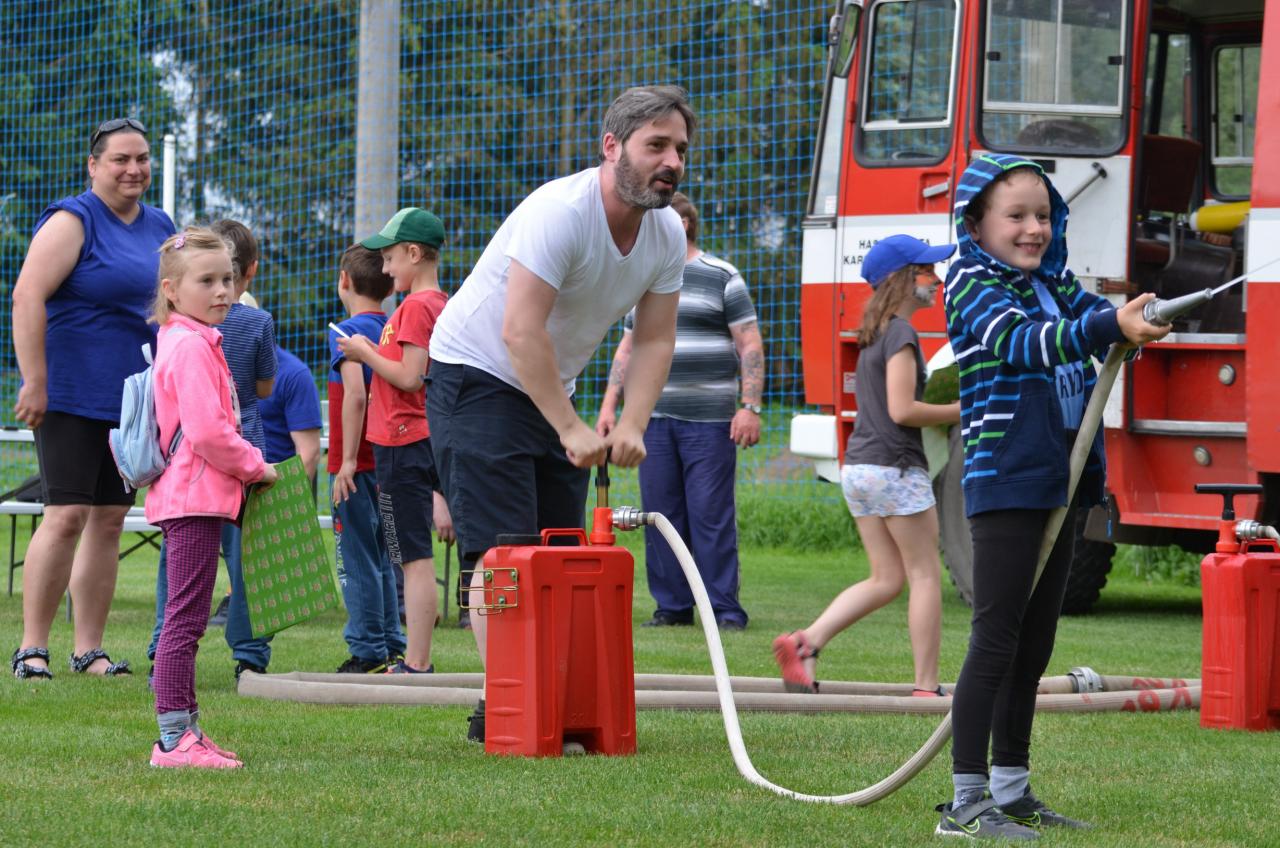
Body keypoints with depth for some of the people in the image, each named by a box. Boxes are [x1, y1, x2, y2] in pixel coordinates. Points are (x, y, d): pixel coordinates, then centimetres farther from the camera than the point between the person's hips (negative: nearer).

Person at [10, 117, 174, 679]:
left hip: (130, 397, 7)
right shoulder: (73, 222, -10)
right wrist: (34, 381, -22)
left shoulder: (159, 228, 13)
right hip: (71, 395, -7)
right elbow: (27, 297, -18)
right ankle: (31, 648, -8)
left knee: (110, 521, 6)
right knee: (67, 515, -13)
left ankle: (89, 649, 11)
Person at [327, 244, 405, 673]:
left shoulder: (347, 332, -12)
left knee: (357, 560, -3)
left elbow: (355, 394, -24)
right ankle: (392, 649, 15)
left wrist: (348, 461, -22)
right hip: (387, 464, 7)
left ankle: (368, 652, -4)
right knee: (381, 559, 14)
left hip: (357, 465, -7)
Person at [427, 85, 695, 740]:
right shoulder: (560, 212, -28)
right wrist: (572, 430, -29)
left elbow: (654, 341, 3)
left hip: (550, 389, 8)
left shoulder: (666, 235, -2)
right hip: (477, 377, -8)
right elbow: (521, 332, -31)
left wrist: (631, 426, -13)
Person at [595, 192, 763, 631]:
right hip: (653, 415, 5)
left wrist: (751, 407, -12)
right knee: (661, 515, 3)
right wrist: (609, 405, 11)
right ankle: (672, 606, 8)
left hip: (708, 418, -5)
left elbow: (750, 346, -3)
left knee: (712, 516, -6)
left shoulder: (722, 278, 1)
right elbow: (627, 348, 20)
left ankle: (725, 609, -3)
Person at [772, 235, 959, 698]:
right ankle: (926, 687, -1)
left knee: (886, 579, 11)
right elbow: (902, 410, -19)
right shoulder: (901, 332, -13)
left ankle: (805, 642, -3)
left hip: (857, 467, 9)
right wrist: (959, 413, -9)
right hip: (895, 467, -9)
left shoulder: (873, 334, 16)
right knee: (925, 575, -1)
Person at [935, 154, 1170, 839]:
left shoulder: (1054, 286, 14)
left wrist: (1139, 321, -27)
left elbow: (1092, 315, -3)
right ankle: (966, 801, -7)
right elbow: (1025, 342, -26)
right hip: (1004, 487, -8)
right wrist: (1110, 328, -41)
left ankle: (1011, 790, 21)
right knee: (996, 642, -9)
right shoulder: (973, 288, -9)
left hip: (1057, 488, 8)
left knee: (1034, 647, 13)